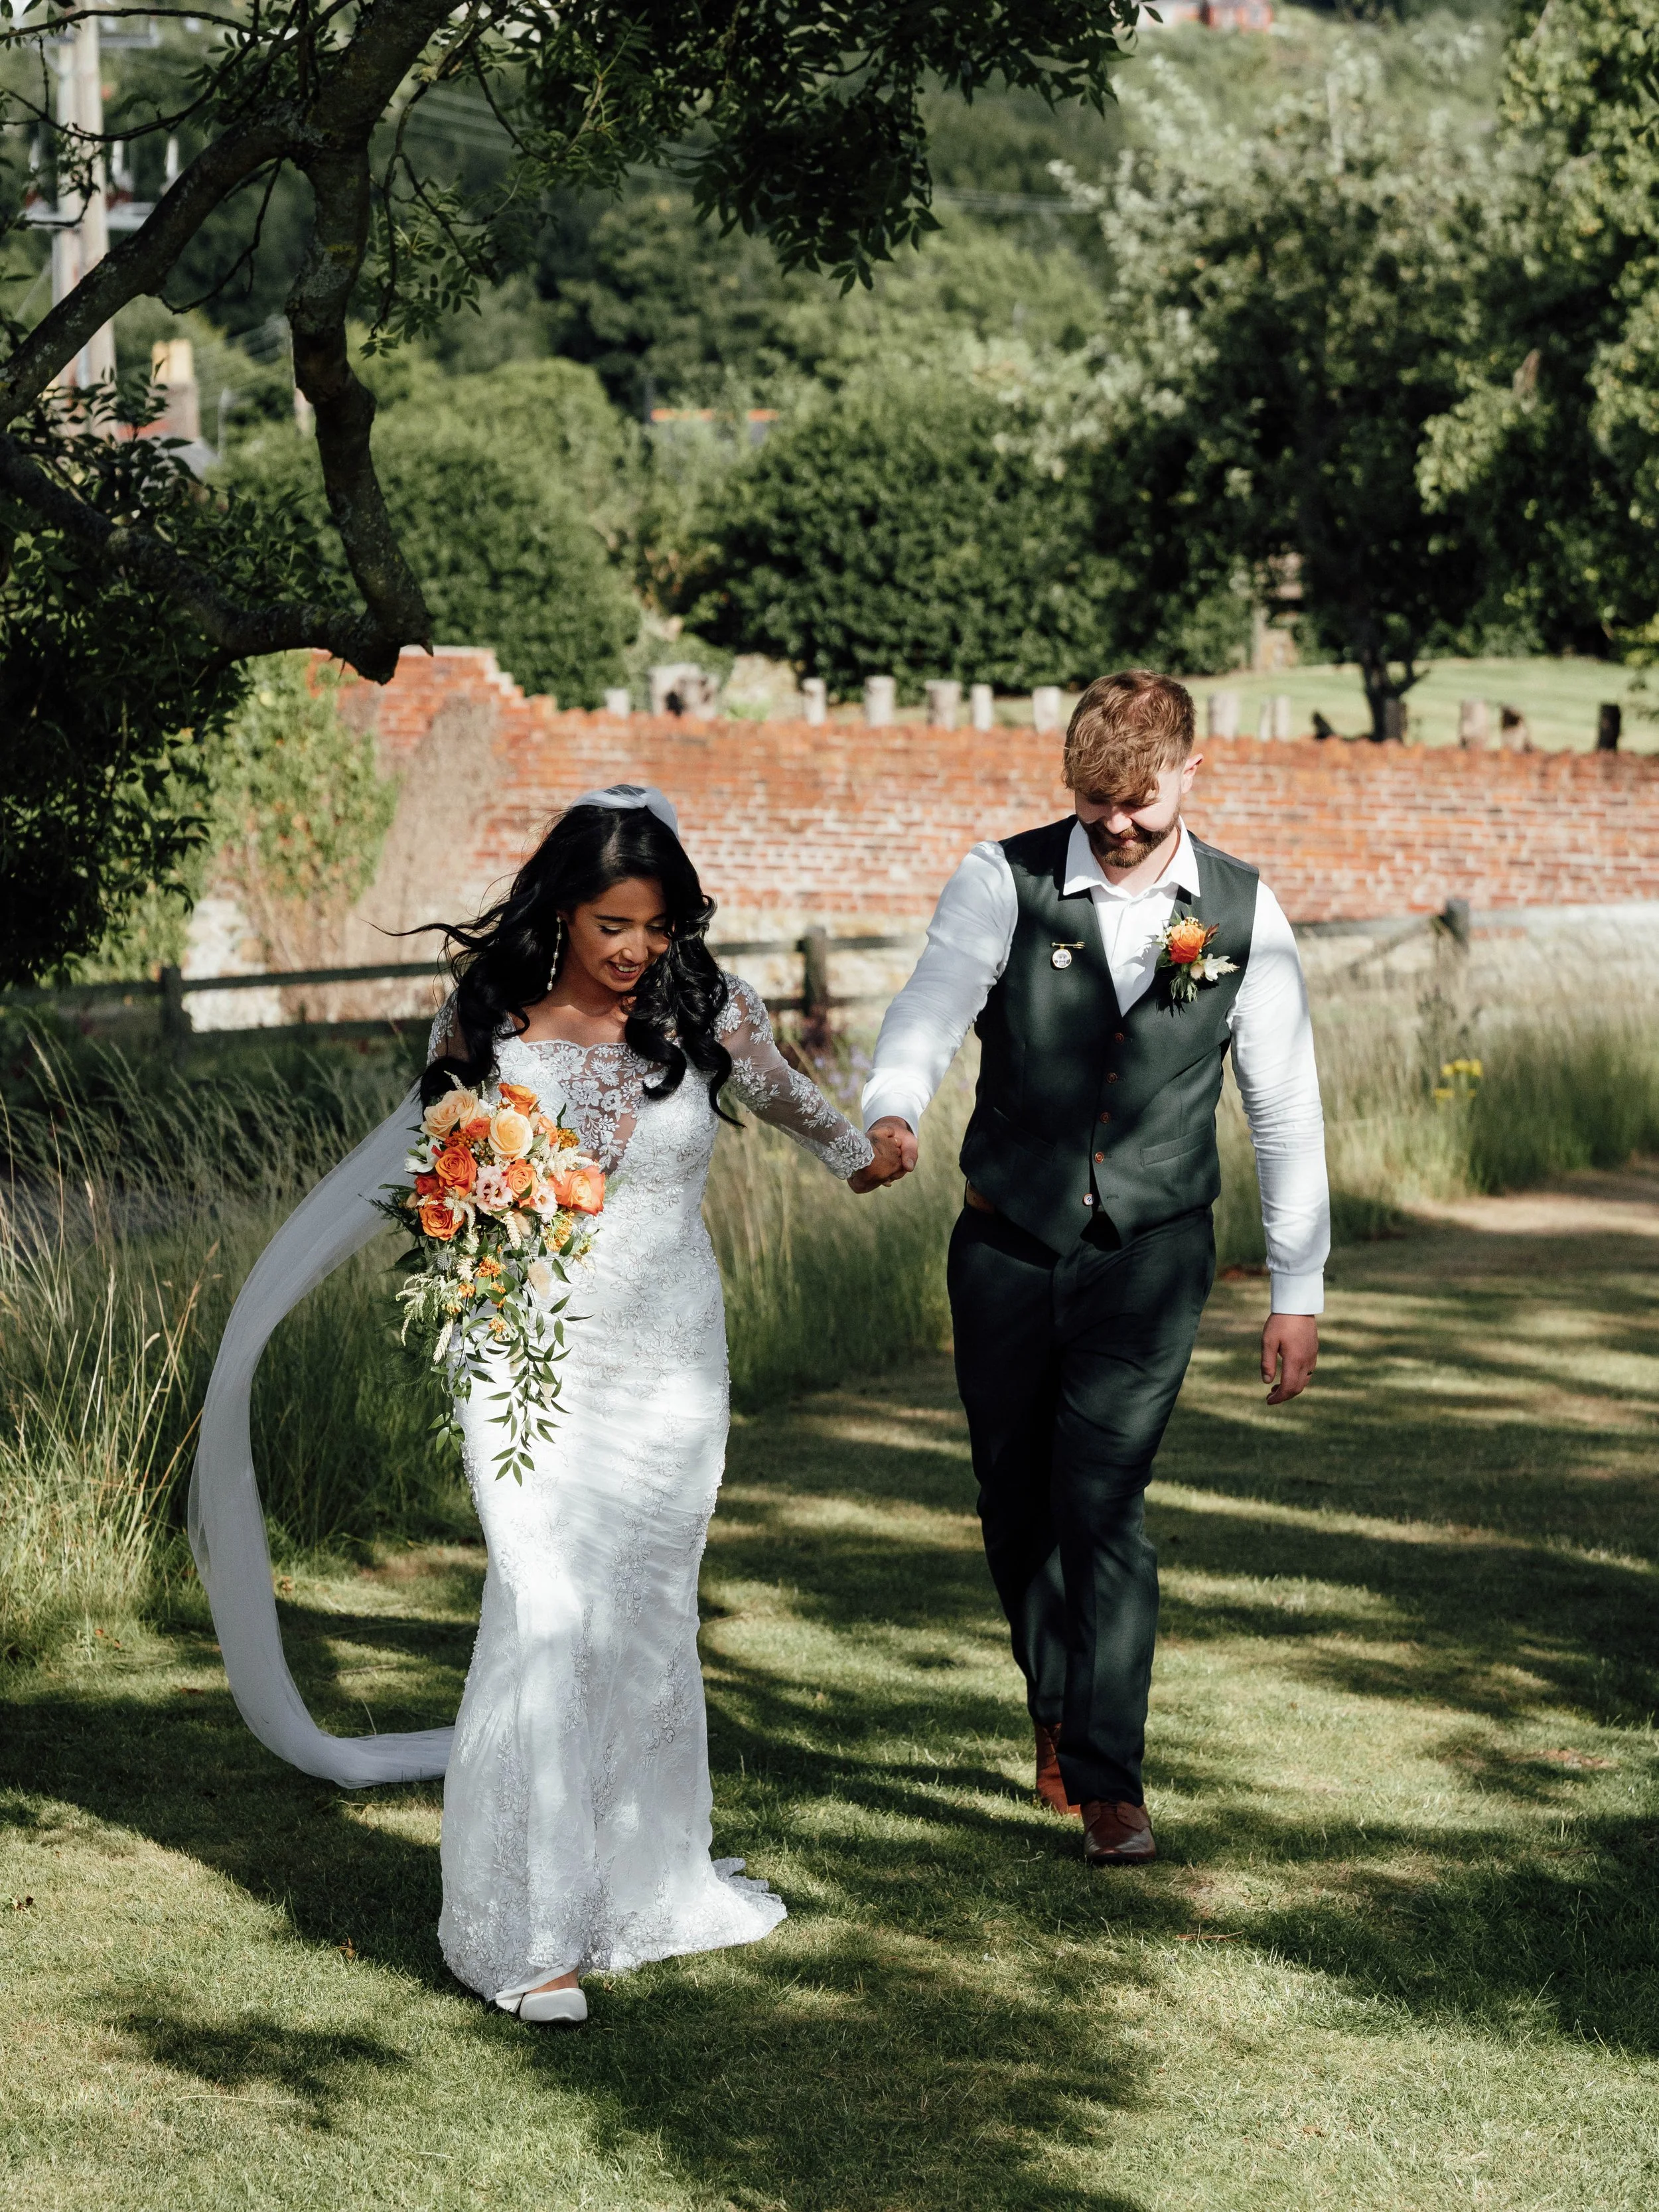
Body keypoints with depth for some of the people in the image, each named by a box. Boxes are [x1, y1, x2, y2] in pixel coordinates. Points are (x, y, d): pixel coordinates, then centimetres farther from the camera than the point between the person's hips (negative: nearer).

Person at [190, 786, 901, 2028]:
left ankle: (645, 1880, 26)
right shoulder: (488, 1024, -4)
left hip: (670, 1365, 2)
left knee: (648, 1618, 9)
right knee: (550, 1611, -12)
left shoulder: (712, 1014, -3)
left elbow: (785, 1097, 18)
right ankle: (532, 1932, -9)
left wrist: (858, 1155, 36)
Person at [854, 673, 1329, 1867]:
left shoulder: (1243, 913, -1)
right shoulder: (1005, 880, -6)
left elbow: (1287, 1108, 4)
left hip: (1151, 1252, -1)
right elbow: (934, 1002, -22)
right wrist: (891, 1114, -44)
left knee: (1104, 1500, -13)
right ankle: (1058, 1709, 37)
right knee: (1016, 1497, 12)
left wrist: (1298, 1290, 4)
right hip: (1008, 1243, 1)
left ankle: (1108, 1778, -5)